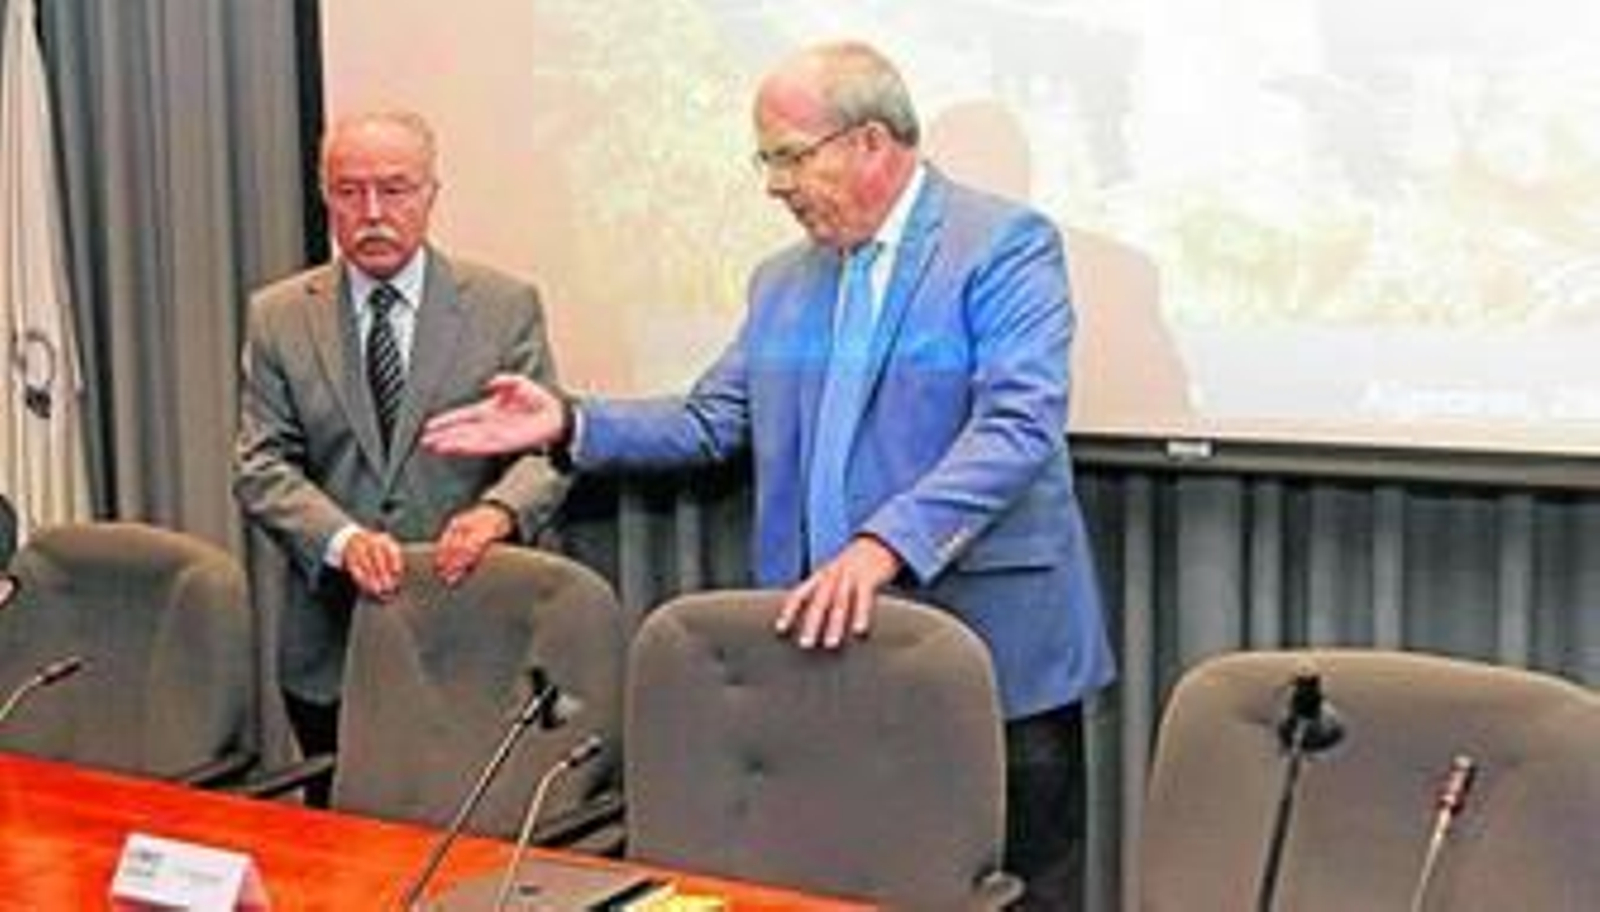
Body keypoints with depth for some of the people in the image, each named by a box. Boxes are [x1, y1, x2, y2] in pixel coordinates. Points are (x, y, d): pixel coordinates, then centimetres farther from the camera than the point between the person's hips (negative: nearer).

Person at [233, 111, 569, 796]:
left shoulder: (506, 307, 3)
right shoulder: (279, 317, 7)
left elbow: (546, 443, 0)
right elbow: (261, 465, 1)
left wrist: (498, 509, -22)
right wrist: (341, 539, -17)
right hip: (331, 647, 1)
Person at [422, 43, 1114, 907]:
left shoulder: (1006, 245, -8)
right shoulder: (782, 281, 15)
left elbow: (1018, 427, -20)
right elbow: (710, 421, 16)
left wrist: (886, 543, -32)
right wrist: (571, 423, 2)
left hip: (991, 650, -5)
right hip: (833, 642, 6)